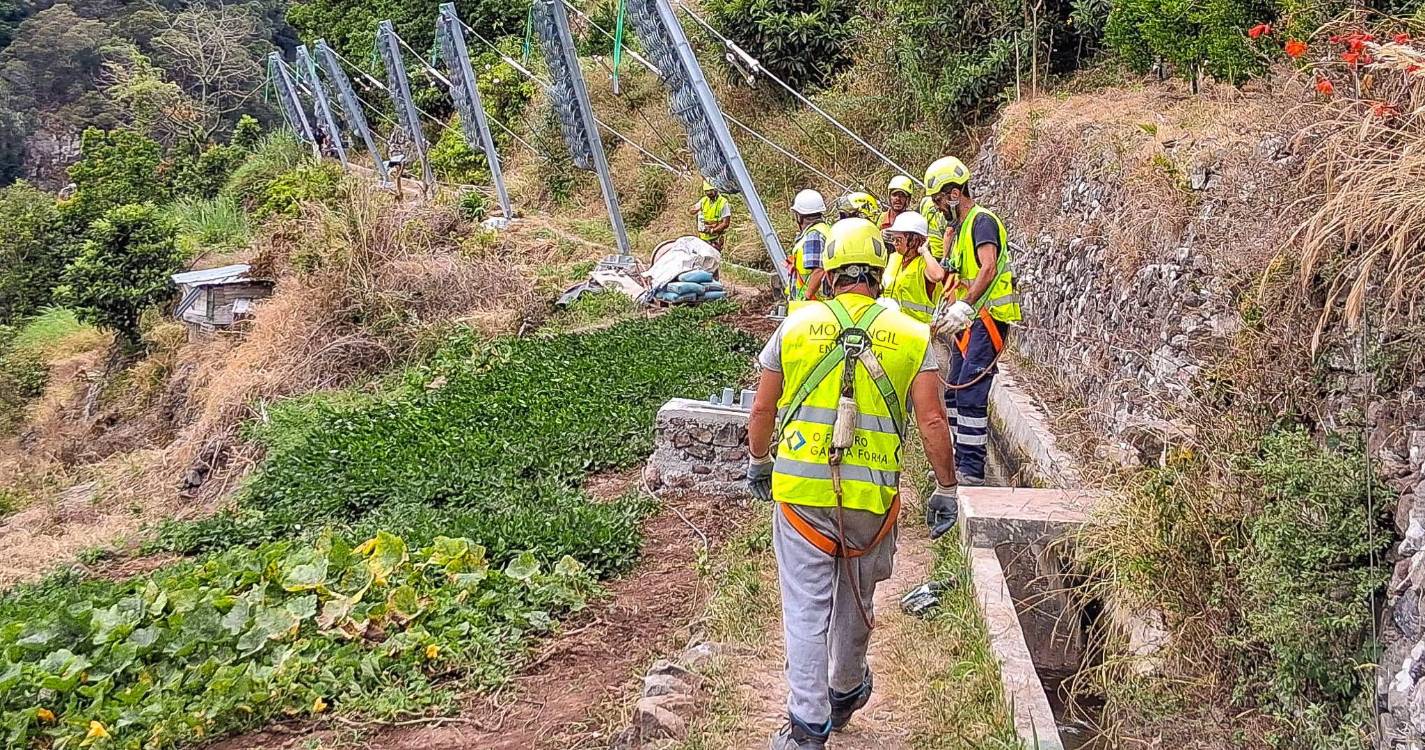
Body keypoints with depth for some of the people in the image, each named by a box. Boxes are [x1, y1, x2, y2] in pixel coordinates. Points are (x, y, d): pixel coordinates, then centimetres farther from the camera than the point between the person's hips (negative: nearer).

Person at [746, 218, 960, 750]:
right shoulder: (911, 336, 0)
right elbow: (932, 421, -4)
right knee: (854, 603, 20)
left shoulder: (795, 326, 1)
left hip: (800, 491, -1)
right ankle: (845, 694, 42)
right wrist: (945, 490, 6)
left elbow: (762, 409, 7)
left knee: (806, 606, 6)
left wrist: (758, 461, 24)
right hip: (872, 497, 1)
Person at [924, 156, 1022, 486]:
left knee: (970, 395, -13)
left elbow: (988, 268, -26)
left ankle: (972, 471, -11)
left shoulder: (982, 221, -12)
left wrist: (964, 305, -34)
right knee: (955, 393, 13)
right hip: (968, 322, 10)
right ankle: (957, 461, 22)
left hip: (986, 319, -10)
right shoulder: (960, 225, 19)